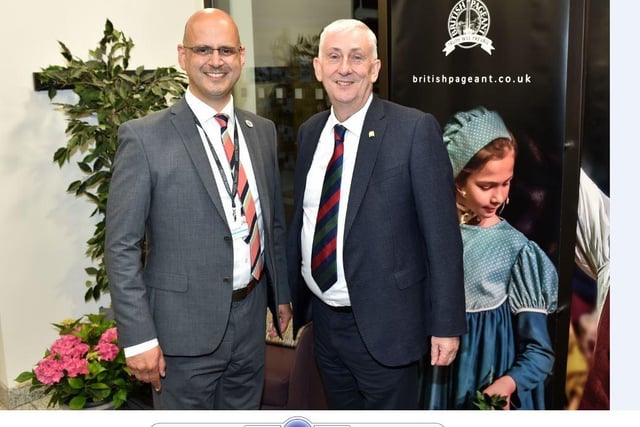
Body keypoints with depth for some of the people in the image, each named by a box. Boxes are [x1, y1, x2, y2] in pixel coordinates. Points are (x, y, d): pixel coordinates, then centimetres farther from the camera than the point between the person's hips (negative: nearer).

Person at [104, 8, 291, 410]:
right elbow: (122, 247, -11)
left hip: (251, 318, 5)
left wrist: (282, 293, 14)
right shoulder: (144, 137, -11)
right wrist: (139, 337, -13)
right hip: (185, 326, -5)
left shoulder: (263, 131, 6)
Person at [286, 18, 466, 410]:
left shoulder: (416, 129, -13)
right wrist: (291, 297, 14)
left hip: (384, 324, -5)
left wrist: (446, 324, -12)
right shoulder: (310, 132, 5)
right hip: (323, 318, 6)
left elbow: (442, 234, -12)